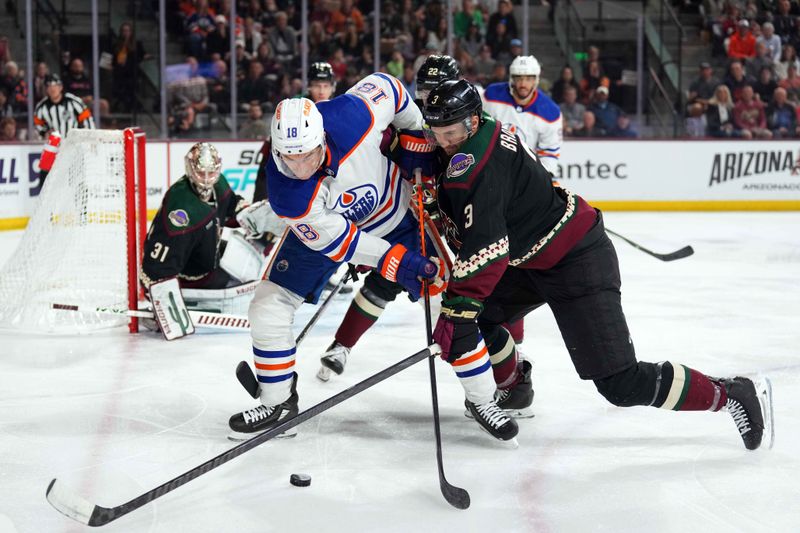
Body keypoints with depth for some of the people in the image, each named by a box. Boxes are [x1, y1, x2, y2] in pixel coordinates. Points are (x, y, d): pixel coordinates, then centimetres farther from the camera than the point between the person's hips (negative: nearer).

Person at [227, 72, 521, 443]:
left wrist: (416, 135, -6)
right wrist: (394, 262, -29)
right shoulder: (285, 194, -34)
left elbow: (384, 86, -15)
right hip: (322, 228, 0)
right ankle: (277, 401, 14)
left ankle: (481, 398, 13)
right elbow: (335, 240, -24)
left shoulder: (353, 115, -38)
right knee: (268, 307, -7)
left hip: (395, 212, 0)